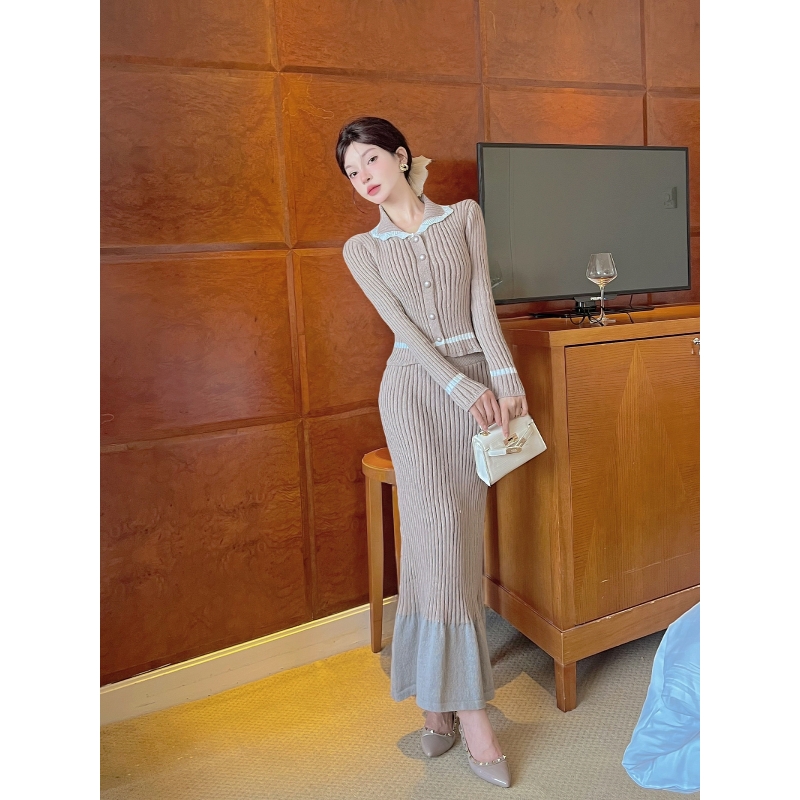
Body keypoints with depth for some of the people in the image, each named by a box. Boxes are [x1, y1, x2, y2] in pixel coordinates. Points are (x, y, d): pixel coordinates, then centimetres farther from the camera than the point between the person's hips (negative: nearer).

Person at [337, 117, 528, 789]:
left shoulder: (465, 216, 10)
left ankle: (438, 693, 14)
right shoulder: (362, 249, 7)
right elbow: (404, 326, -4)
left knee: (461, 531, -1)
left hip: (478, 381, 1)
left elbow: (482, 303, 0)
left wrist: (505, 375, -13)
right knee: (437, 525, -12)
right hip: (414, 387, -1)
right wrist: (464, 387, -14)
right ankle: (467, 707, -5)